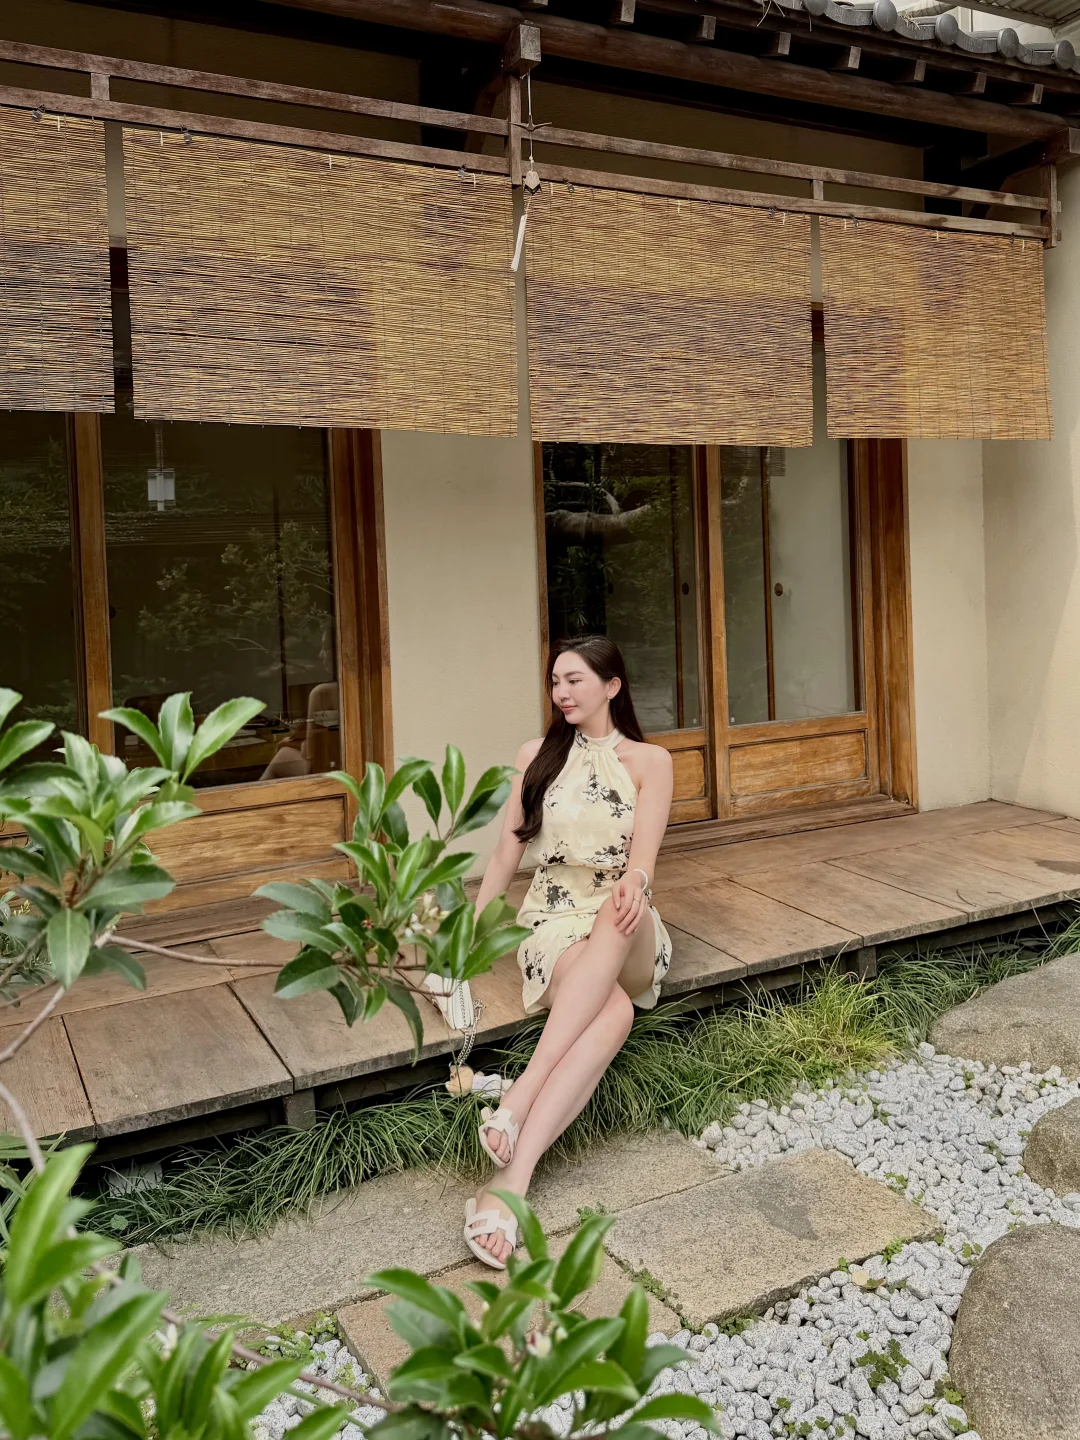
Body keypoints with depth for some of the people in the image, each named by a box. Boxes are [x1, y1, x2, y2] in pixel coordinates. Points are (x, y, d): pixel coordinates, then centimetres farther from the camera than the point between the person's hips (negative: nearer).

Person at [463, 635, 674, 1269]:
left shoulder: (649, 760, 6)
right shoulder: (537, 755, 11)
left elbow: (643, 855, -7)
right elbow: (508, 851, 13)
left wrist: (634, 881, -32)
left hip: (625, 931, 0)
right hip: (554, 920, 0)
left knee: (622, 911, -41)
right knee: (613, 1013, -35)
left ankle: (519, 1097, -47)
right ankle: (514, 1183, -46)